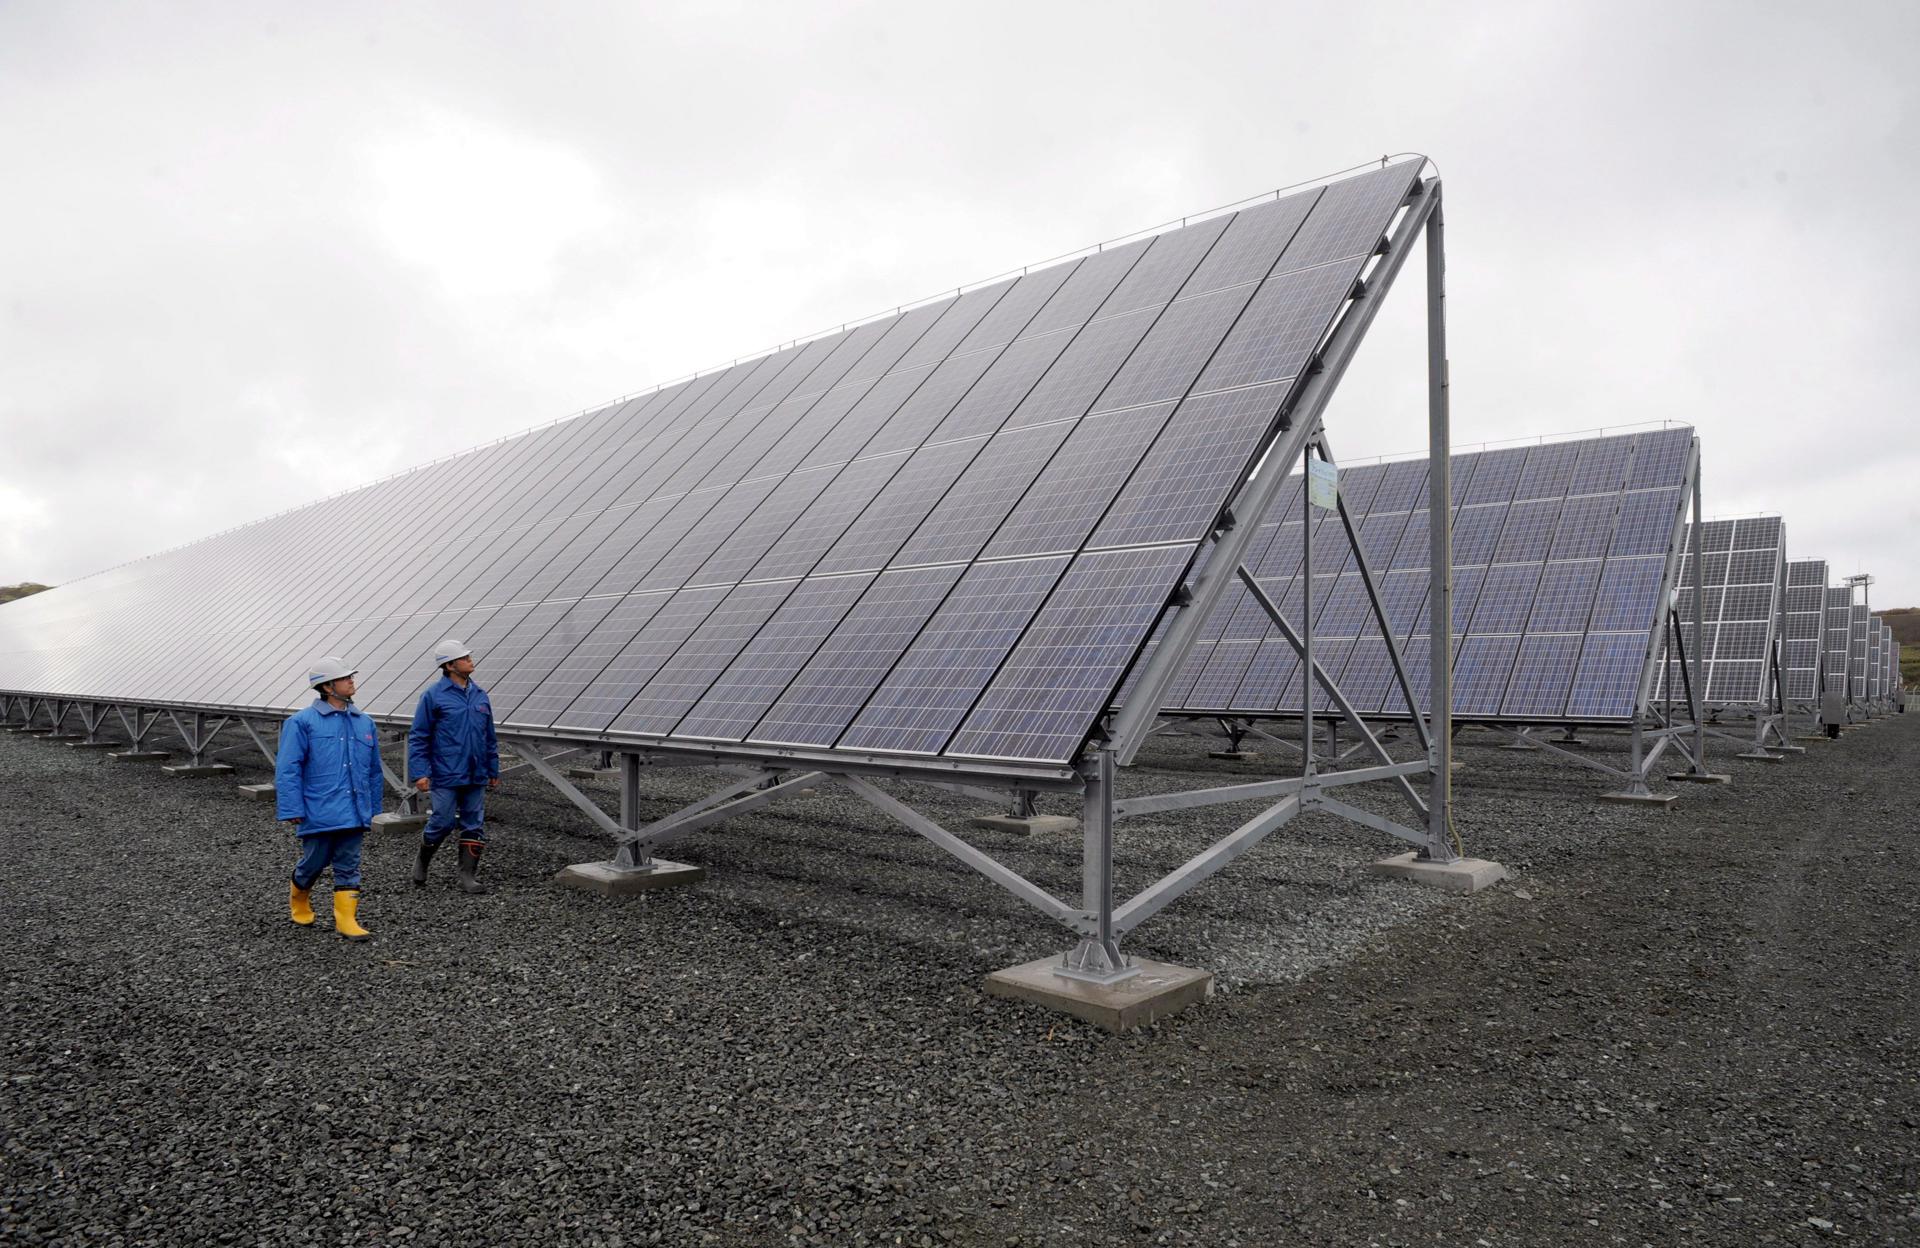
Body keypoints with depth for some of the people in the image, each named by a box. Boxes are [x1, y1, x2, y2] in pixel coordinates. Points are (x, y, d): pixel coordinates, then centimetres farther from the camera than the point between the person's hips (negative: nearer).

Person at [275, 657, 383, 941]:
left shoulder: (364, 723, 10)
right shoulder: (302, 723, -6)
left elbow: (374, 770, 17)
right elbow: (287, 769, -8)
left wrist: (371, 808, 17)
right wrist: (293, 810, -12)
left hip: (353, 813, 4)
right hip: (318, 812, -4)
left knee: (348, 867, 5)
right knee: (314, 862, 10)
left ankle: (346, 920, 9)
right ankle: (299, 898, 39)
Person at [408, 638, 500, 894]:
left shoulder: (479, 695, 11)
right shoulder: (434, 695, -5)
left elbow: (490, 737, 17)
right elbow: (418, 737, -5)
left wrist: (493, 770, 17)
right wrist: (420, 772, -11)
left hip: (476, 776, 5)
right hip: (446, 776, -5)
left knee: (474, 825, 5)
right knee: (443, 822, 0)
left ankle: (467, 874, 12)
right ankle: (421, 861, 26)